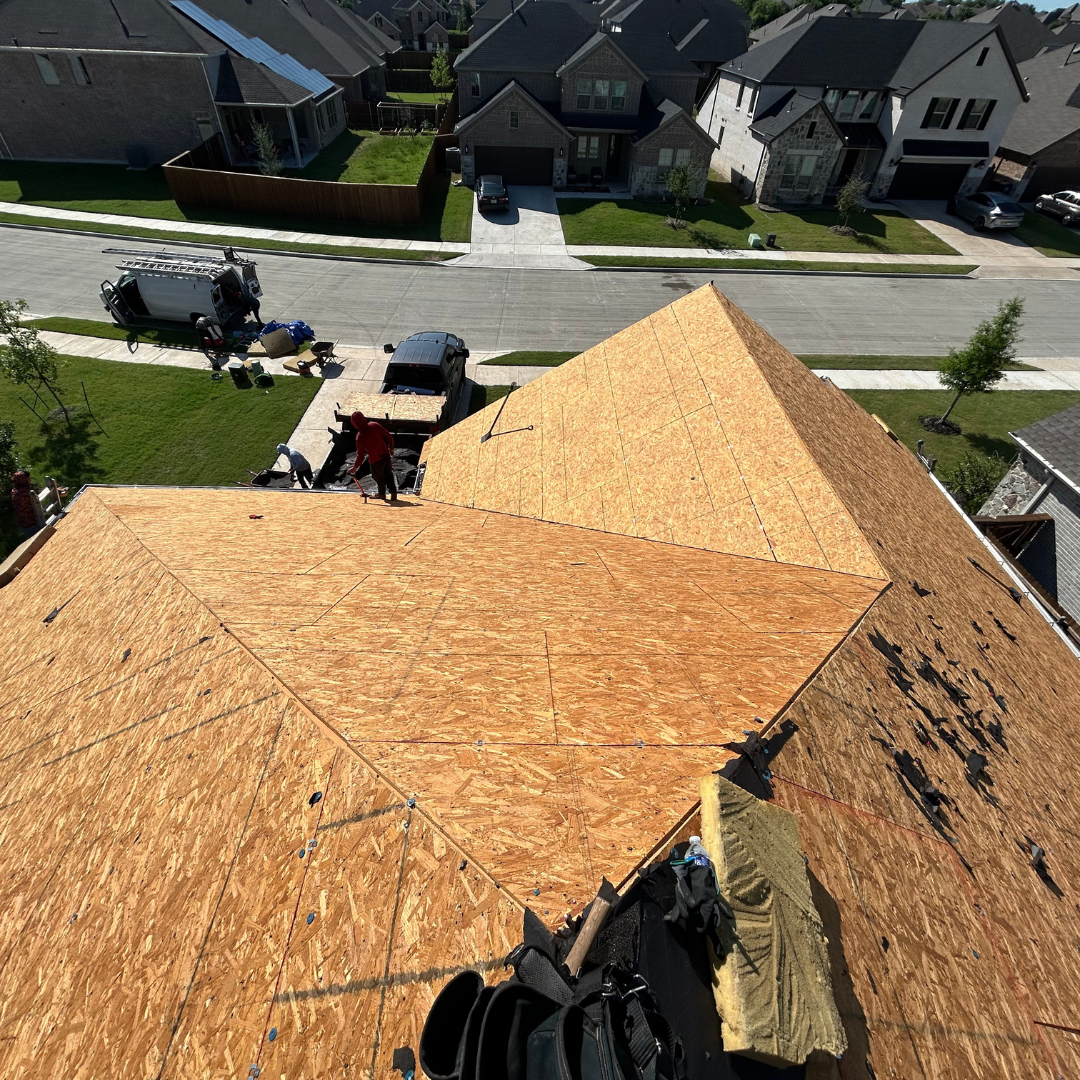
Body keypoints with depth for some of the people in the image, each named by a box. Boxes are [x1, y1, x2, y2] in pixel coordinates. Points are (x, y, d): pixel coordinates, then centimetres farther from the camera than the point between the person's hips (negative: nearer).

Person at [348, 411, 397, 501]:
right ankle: (393, 493, 21)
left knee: (379, 478, 21)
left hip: (375, 461, -3)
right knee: (389, 475, 20)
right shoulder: (375, 425, -11)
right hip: (386, 455, 3)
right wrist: (391, 448, 13)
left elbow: (360, 454, -15)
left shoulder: (360, 437, -20)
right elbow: (388, 436, -4)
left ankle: (382, 494, 42)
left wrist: (355, 467, -2)